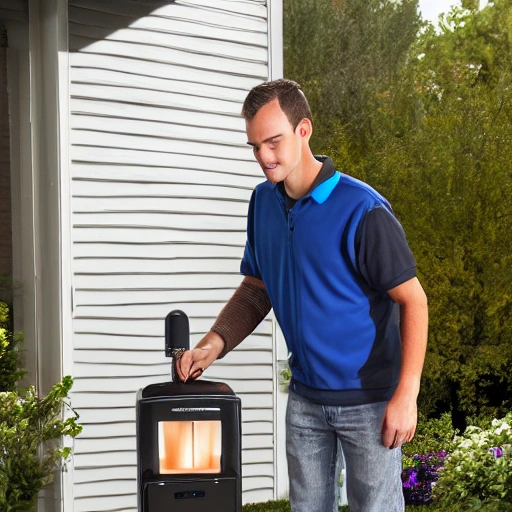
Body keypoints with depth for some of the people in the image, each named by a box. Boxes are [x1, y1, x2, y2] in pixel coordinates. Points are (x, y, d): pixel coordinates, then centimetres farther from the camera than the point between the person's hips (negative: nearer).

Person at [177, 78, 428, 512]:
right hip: (305, 397, 6)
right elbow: (256, 289, 12)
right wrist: (214, 345, -5)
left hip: (369, 400, -6)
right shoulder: (263, 203, 2)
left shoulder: (362, 211, -18)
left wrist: (405, 396, -21)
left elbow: (414, 301, -16)